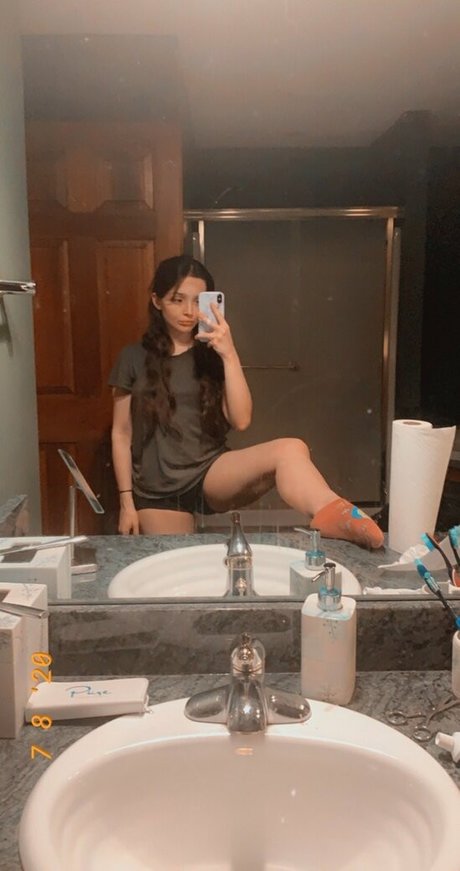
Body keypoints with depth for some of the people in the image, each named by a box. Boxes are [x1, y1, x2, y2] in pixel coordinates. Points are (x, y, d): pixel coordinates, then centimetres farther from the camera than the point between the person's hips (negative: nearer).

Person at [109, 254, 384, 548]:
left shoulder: (211, 354, 5)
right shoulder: (135, 358, 2)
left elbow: (241, 420, -7)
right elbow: (121, 435, 4)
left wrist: (229, 355, -16)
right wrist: (127, 502, -1)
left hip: (212, 474, -1)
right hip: (157, 493, 2)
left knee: (291, 450, -31)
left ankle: (334, 517, -60)